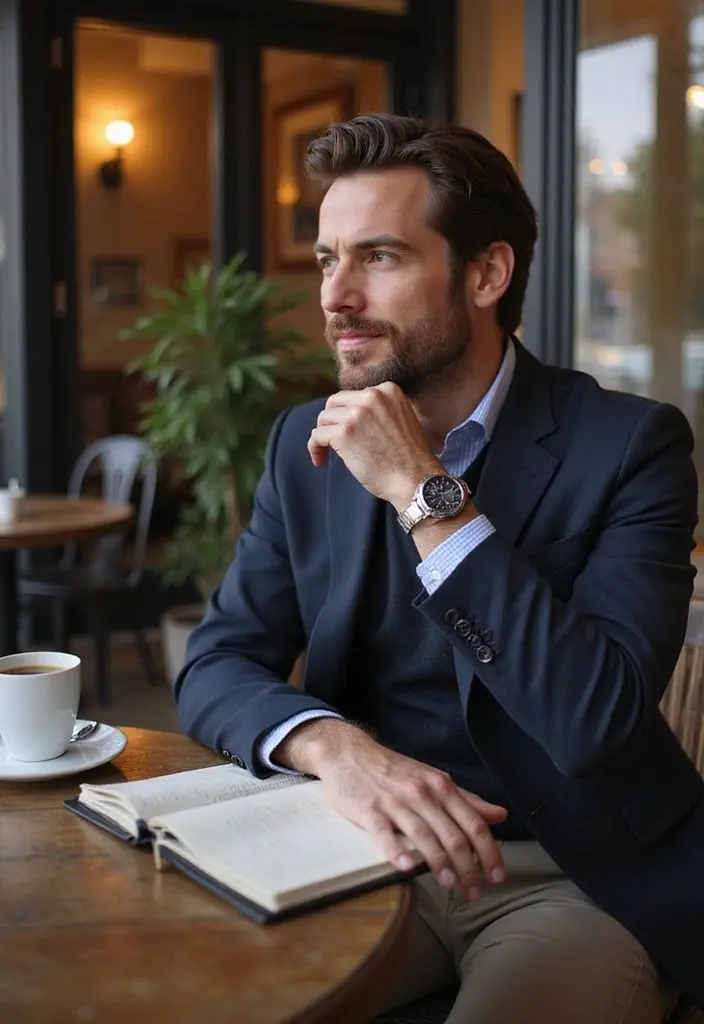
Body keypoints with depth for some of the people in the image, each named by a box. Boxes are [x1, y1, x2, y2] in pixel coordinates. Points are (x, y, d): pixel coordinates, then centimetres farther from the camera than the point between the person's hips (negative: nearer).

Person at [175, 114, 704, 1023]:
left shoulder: (630, 443, -12)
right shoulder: (306, 446, 2)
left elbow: (595, 718, -22)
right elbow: (216, 664, -2)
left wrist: (424, 493, -24)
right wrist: (334, 744, -24)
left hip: (580, 875, -2)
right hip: (374, 850, 3)